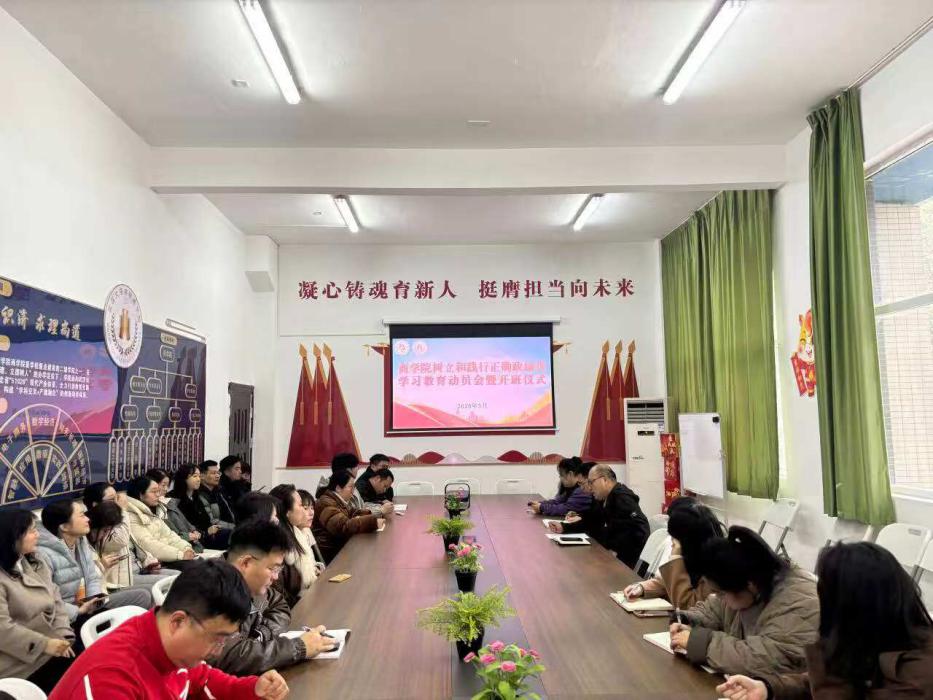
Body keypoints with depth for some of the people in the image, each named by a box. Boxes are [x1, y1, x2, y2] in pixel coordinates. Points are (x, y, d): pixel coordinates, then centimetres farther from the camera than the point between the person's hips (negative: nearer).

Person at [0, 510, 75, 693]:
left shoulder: (37, 565, 10)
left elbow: (56, 601, 8)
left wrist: (63, 636, -6)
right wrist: (44, 644, -21)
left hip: (51, 645, 7)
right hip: (22, 661, -7)